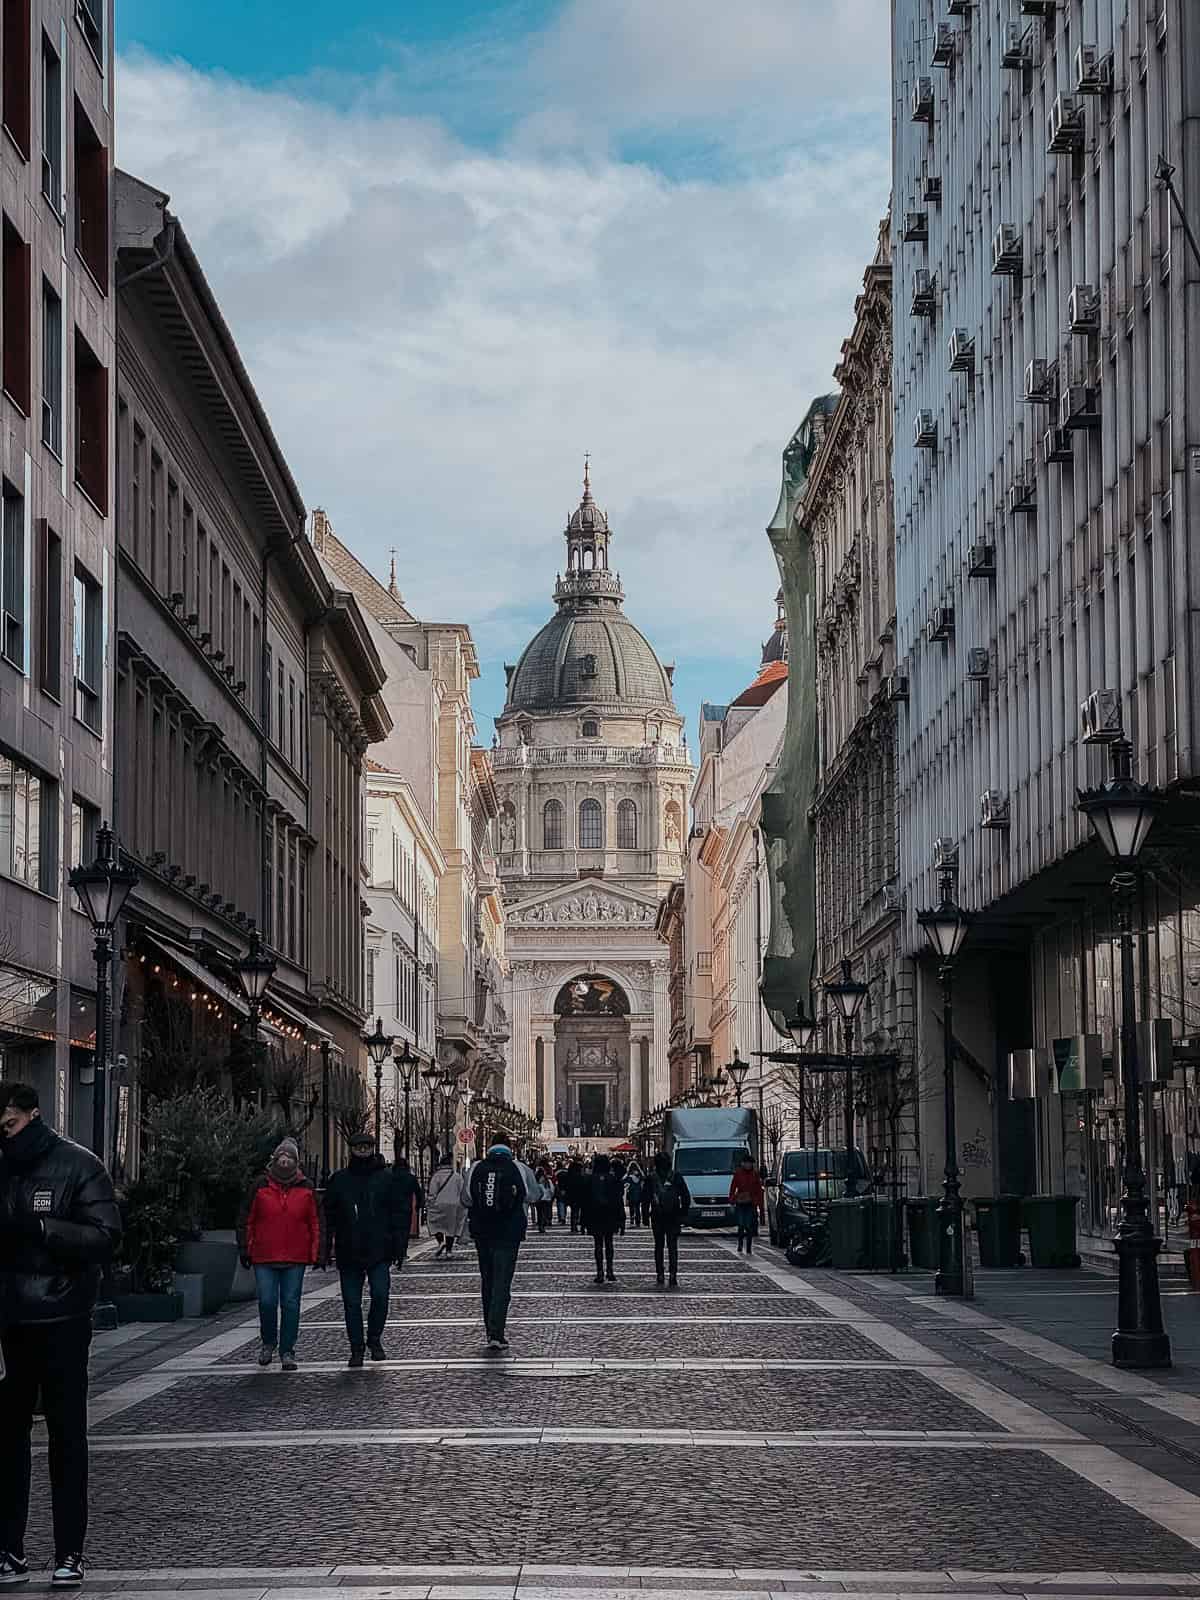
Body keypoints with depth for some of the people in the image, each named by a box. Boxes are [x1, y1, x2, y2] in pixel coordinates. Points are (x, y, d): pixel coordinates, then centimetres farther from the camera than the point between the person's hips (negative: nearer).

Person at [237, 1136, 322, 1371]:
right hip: (264, 1257, -1)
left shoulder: (305, 1188, 6)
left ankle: (287, 1351, 9)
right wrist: (244, 1249, 4)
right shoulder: (260, 1185, 3)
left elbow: (315, 1222, 10)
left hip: (296, 1258, 1)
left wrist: (316, 1253, 5)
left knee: (290, 1304, 0)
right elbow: (246, 1219, 7)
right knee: (267, 1302, -4)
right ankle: (268, 1342, 20)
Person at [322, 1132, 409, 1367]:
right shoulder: (339, 1180, 8)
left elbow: (401, 1213, 4)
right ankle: (357, 1349, 14)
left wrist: (399, 1246, -3)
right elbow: (329, 1216, 11)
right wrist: (327, 1246, 2)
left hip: (379, 1252, -2)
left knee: (381, 1295, -13)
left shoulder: (387, 1178, 3)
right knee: (351, 1303, 4)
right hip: (348, 1253, 2)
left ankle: (374, 1339, 8)